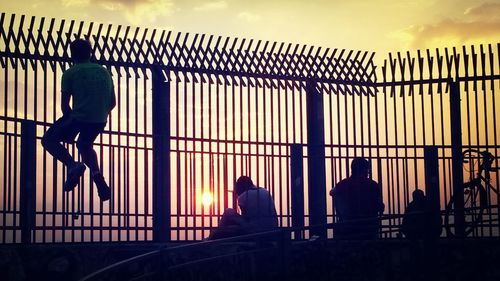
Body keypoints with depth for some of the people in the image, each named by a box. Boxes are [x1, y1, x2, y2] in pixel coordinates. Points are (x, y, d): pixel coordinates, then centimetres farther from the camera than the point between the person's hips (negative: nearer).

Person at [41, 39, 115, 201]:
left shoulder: (70, 73, 1)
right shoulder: (104, 72, 15)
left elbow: (64, 105, -1)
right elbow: (112, 102, 15)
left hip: (78, 117, -6)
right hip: (100, 121, 6)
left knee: (48, 140, 13)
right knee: (84, 144, 32)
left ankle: (72, 165, -11)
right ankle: (98, 177, 11)